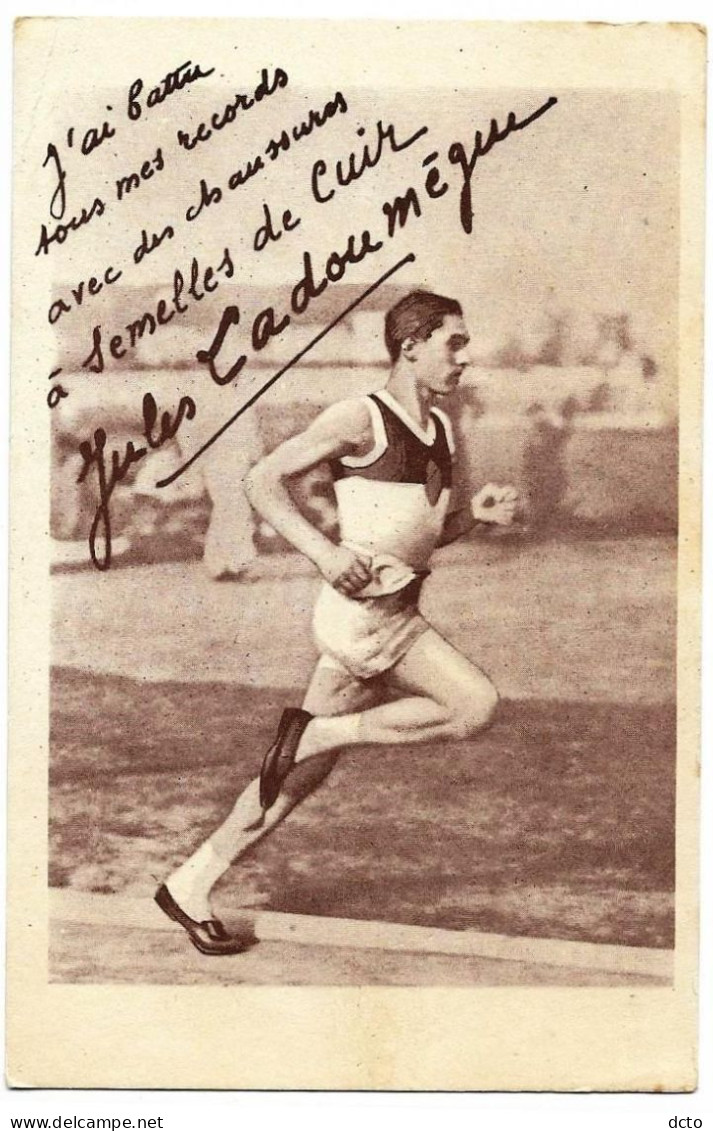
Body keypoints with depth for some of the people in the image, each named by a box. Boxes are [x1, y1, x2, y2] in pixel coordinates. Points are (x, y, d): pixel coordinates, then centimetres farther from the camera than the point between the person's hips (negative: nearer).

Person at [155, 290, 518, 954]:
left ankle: (191, 885, 19)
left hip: (395, 616, 8)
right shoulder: (361, 419, -9)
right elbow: (262, 481, -10)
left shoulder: (440, 429, 16)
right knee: (476, 705, -19)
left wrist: (476, 513, 5)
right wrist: (325, 552, -22)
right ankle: (312, 731, -8)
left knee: (305, 772, 9)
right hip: (361, 607, -8)